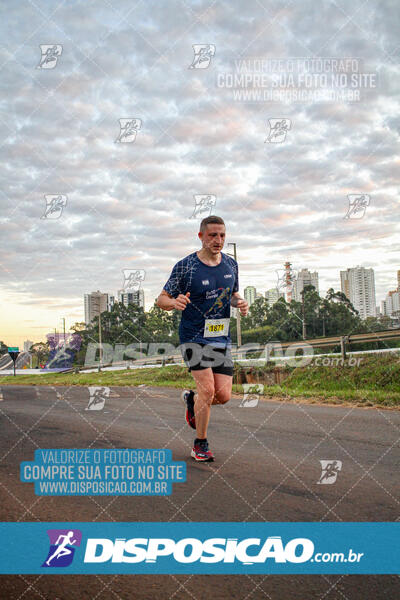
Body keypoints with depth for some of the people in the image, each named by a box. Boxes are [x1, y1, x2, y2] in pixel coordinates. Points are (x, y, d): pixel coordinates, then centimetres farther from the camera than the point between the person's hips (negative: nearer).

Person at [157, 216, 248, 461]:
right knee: (207, 389, -15)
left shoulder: (231, 264, 7)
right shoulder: (185, 266, -9)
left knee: (224, 395, 0)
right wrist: (175, 302, -26)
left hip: (222, 338, 5)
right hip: (194, 337, -5)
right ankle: (201, 445, 5)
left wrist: (240, 303, -2)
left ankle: (191, 399, 34)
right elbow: (162, 299, -3)